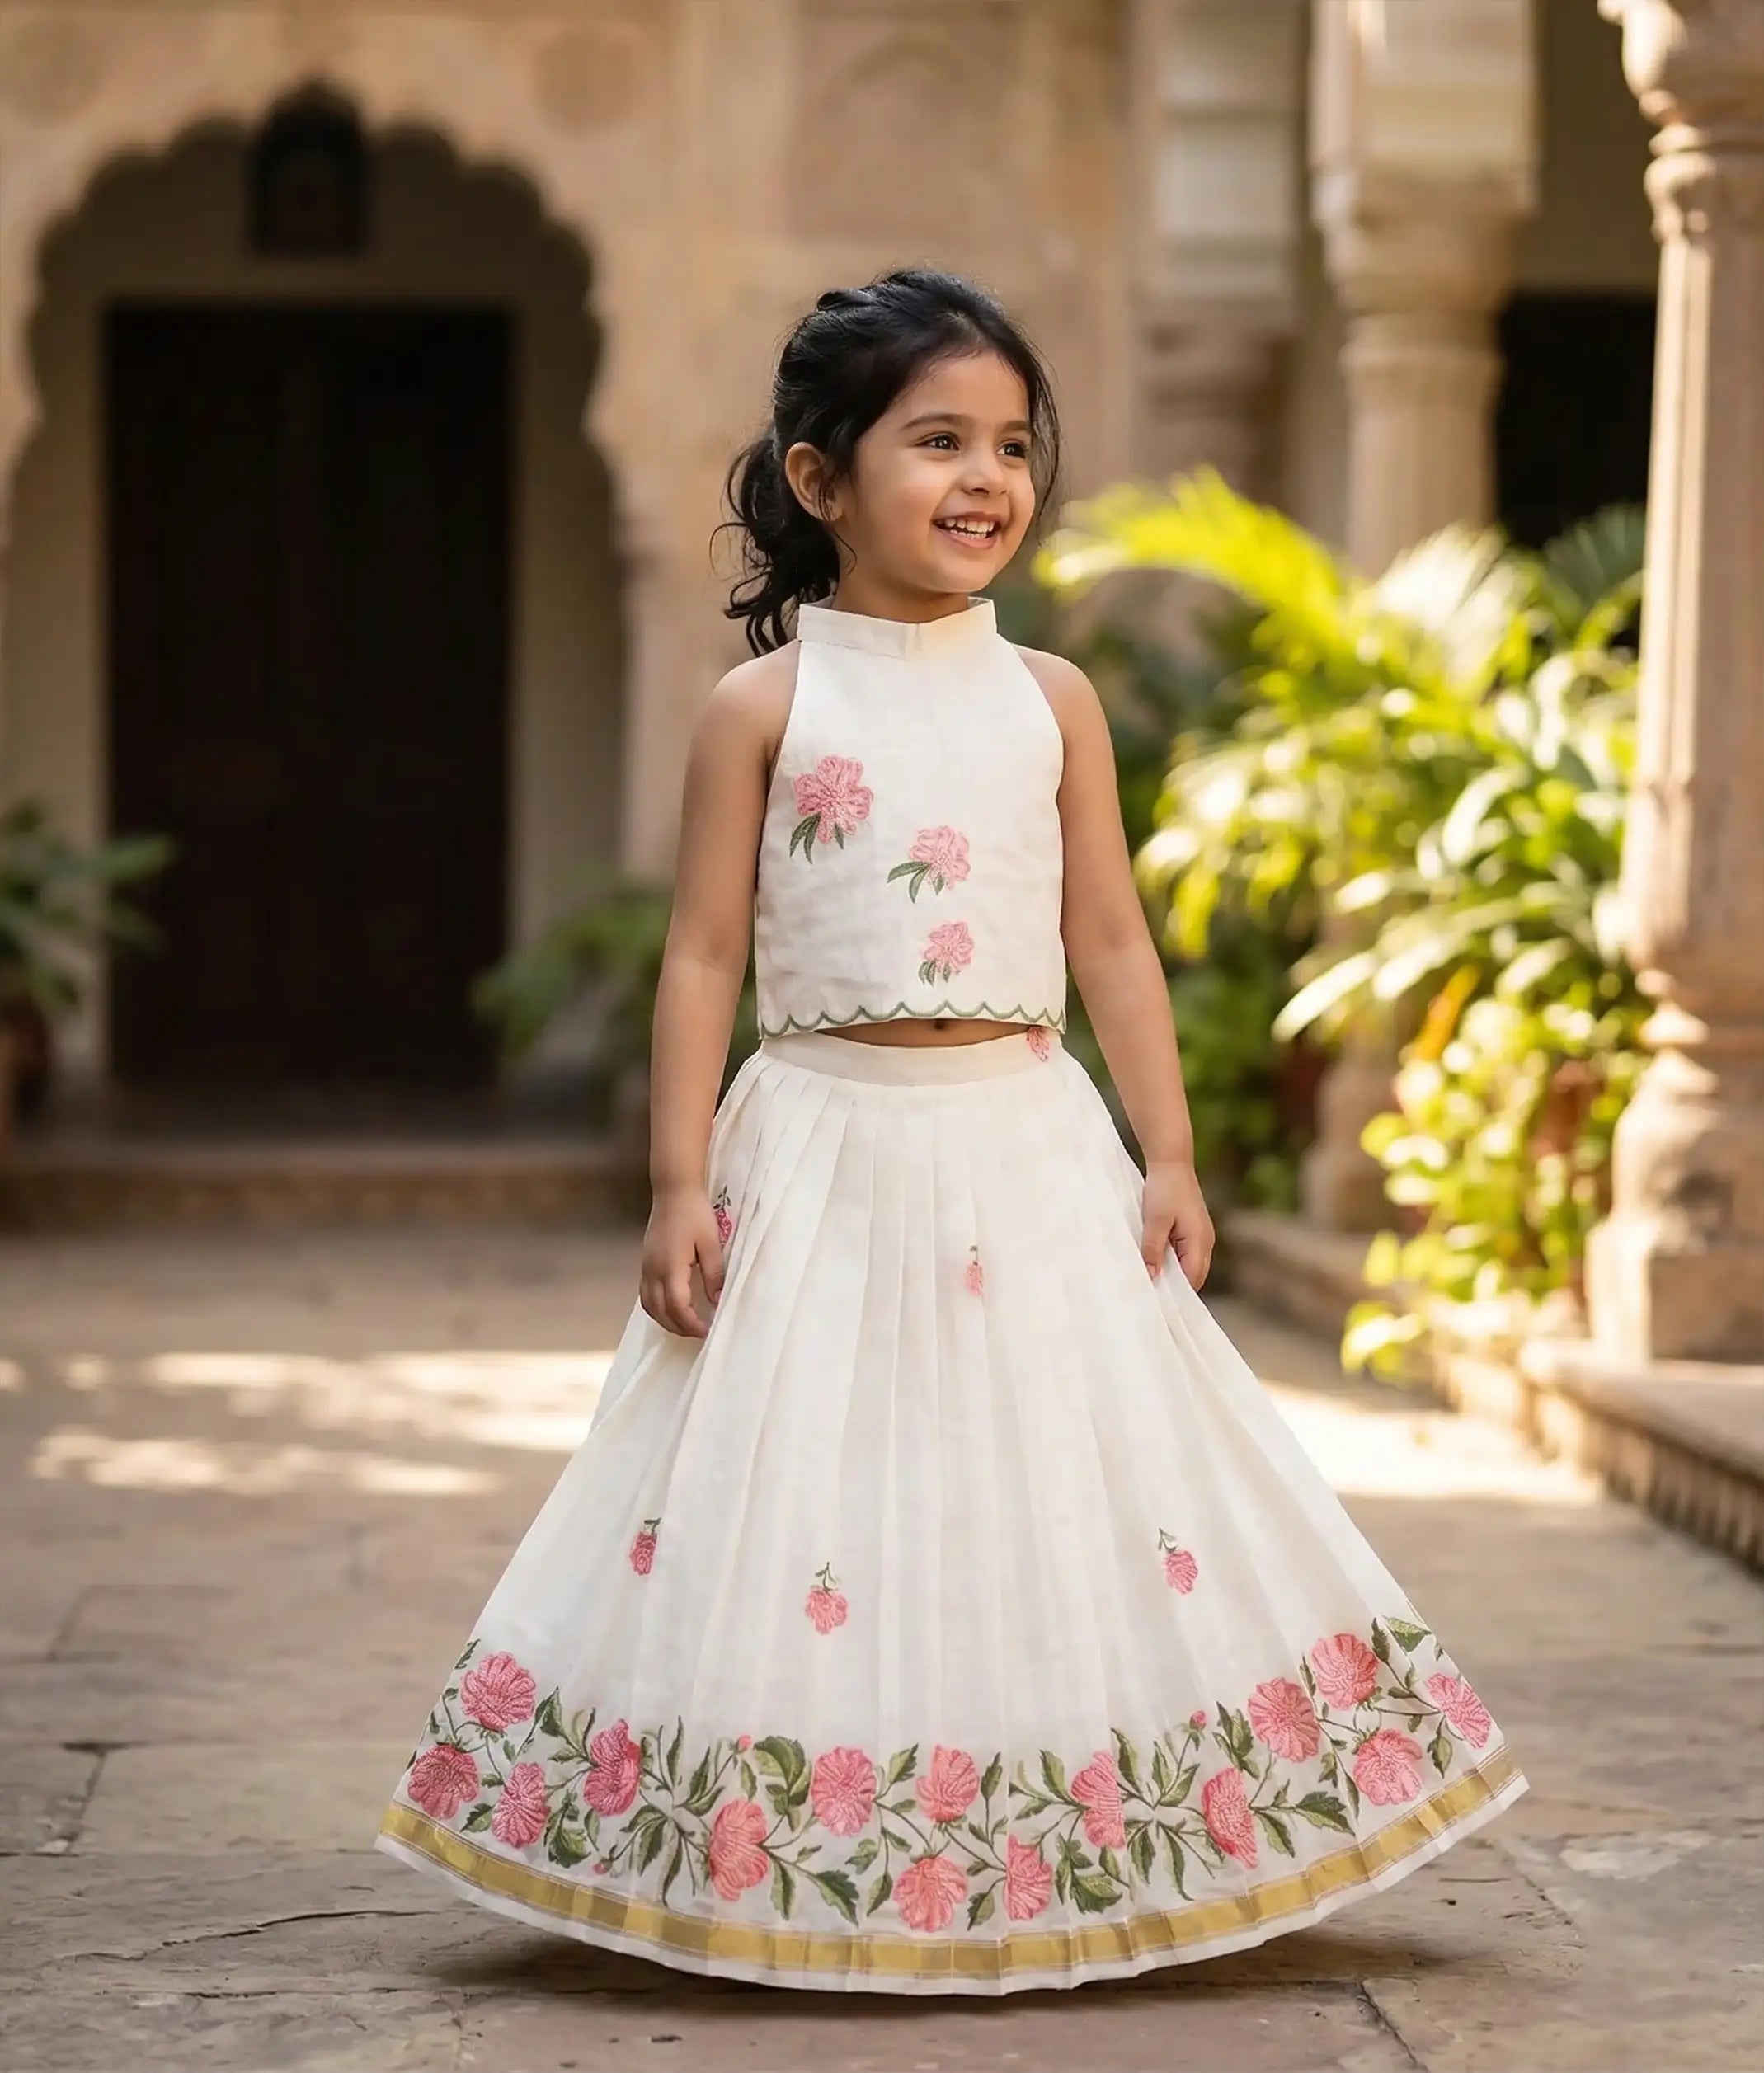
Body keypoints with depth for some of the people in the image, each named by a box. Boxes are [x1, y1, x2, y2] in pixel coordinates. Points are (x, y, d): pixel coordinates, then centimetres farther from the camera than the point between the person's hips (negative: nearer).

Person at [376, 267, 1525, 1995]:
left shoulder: (1050, 703, 7)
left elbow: (1110, 941, 9)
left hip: (1027, 1149, 3)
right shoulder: (765, 707, -1)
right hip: (826, 1154, -2)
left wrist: (1168, 1157, 4)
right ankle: (798, 1873, 8)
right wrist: (681, 1183, -7)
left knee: (1067, 1492, 3)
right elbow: (704, 954, -1)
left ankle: (1066, 1867, 14)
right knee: (803, 1516, -1)